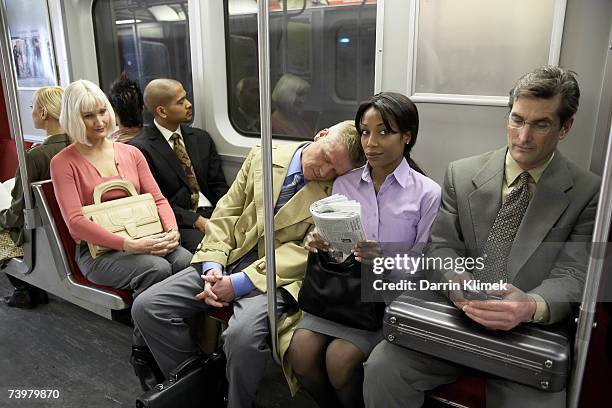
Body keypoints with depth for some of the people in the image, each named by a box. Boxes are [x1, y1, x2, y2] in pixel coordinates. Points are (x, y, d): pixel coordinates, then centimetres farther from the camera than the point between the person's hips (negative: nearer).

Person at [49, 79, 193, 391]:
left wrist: (171, 230, -13)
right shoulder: (64, 162, 1)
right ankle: (143, 355, -12)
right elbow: (76, 222, -10)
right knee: (156, 269, -33)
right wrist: (129, 244, -23)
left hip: (145, 241, 4)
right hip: (97, 251, -3)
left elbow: (157, 199, 9)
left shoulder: (131, 153, 14)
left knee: (187, 261, -28)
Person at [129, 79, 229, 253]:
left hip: (212, 214, 5)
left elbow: (218, 185, 14)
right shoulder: (140, 148, -2)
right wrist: (196, 220, -16)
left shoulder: (201, 138, 16)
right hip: (179, 224, -5)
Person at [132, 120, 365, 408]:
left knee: (243, 334, -34)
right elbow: (226, 212, 7)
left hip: (277, 274, -5)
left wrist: (240, 283, -17)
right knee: (146, 307, -6)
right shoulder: (262, 157, 7)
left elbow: (307, 251, -12)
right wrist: (212, 265, -8)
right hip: (230, 258, 5)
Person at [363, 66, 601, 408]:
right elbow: (442, 247, 4)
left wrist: (532, 307, -29)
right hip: (457, 317, 1)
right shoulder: (462, 174, 4)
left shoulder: (588, 193, -1)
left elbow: (571, 277, -6)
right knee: (382, 366, -19)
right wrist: (456, 280, -20)